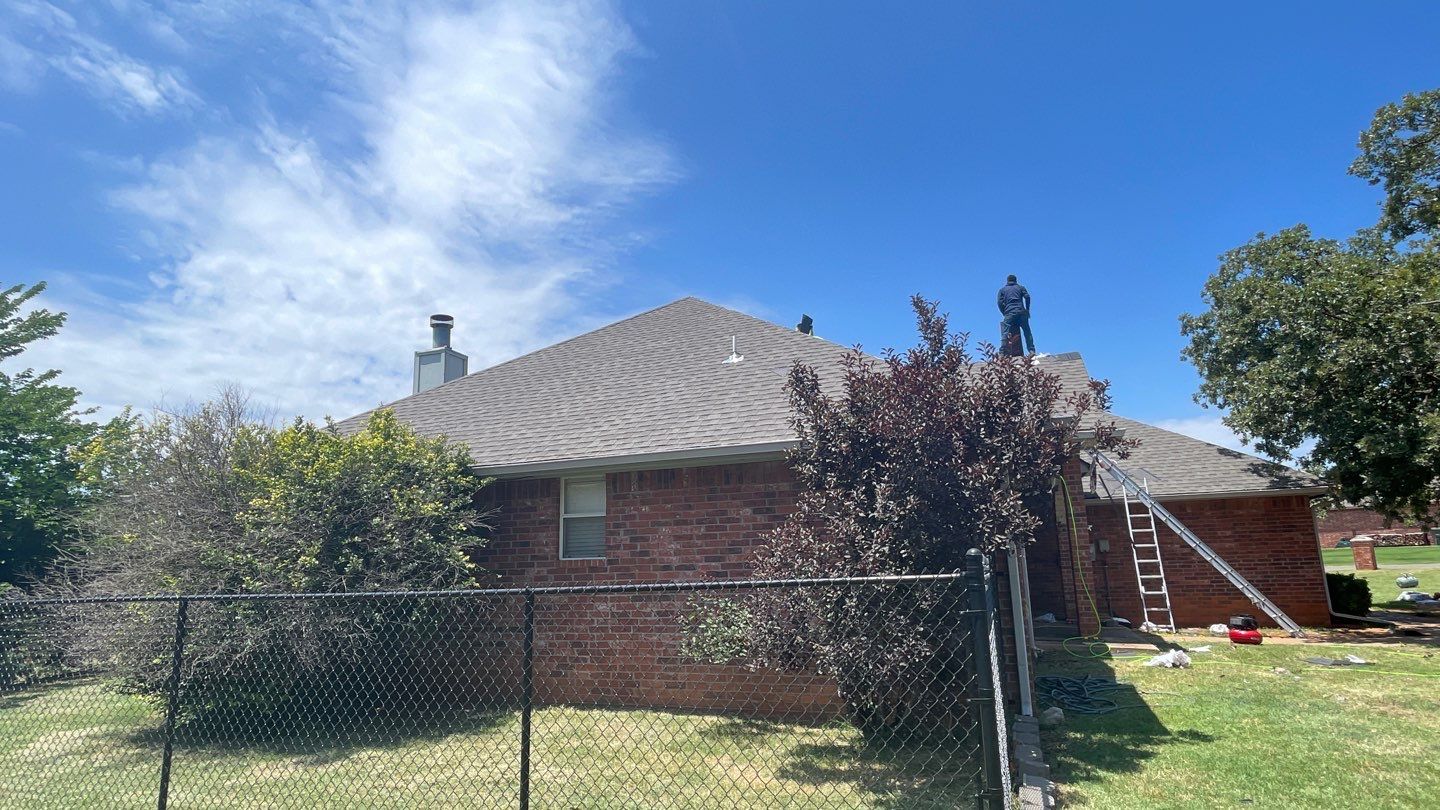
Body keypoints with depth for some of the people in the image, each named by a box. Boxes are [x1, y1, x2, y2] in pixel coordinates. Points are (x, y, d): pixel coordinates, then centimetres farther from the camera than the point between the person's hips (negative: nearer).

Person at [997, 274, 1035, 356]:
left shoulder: (1002, 290, 18)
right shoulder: (1020, 288, 20)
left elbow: (999, 302, 5)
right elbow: (1027, 297, 3)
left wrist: (1004, 313, 10)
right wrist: (1027, 310, 9)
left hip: (1009, 313, -1)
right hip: (1021, 312, 1)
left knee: (1005, 333, -7)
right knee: (1027, 332, 8)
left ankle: (1002, 352, -19)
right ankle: (1031, 350, 0)